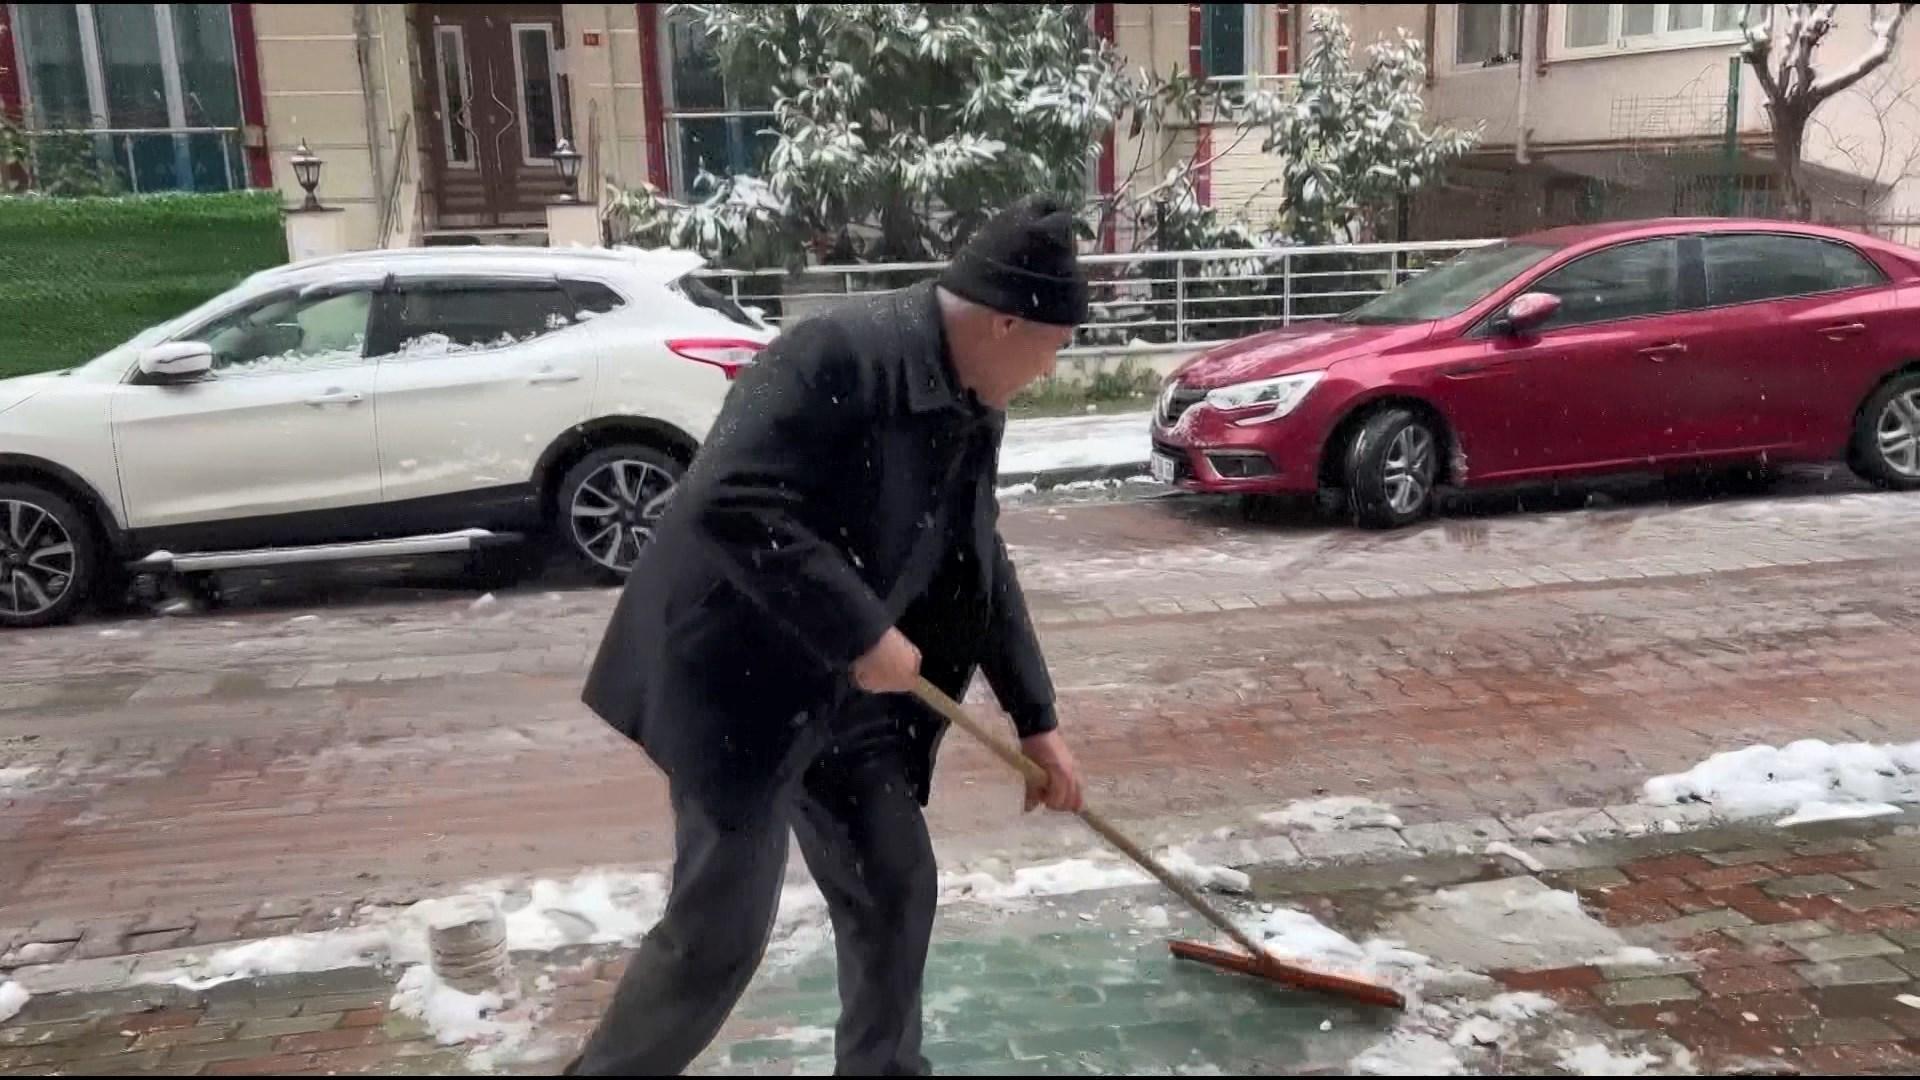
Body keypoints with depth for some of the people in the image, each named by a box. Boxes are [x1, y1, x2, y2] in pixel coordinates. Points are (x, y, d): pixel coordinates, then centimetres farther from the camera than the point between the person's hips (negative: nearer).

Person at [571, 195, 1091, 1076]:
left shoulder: (973, 409, 5)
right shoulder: (841, 356, -24)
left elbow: (983, 571, 14)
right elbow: (730, 505, -32)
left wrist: (1035, 720, 14)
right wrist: (862, 634, -29)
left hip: (841, 696, 9)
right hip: (739, 677, -8)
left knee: (895, 887, 12)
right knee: (721, 928, -3)